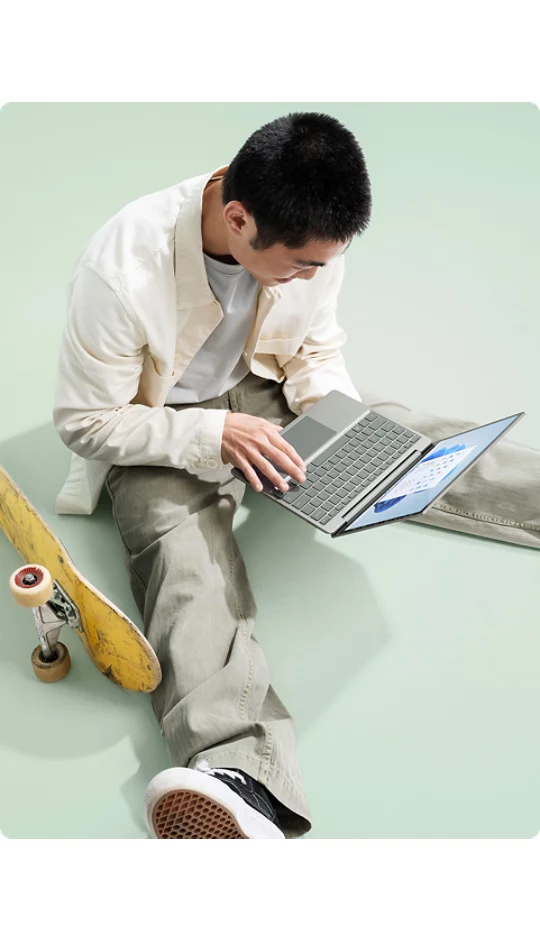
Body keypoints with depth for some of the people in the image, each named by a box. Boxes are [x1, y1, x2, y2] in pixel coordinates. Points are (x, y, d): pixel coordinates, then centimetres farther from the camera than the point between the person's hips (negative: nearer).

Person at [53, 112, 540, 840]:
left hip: (261, 397, 4)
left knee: (405, 437, -11)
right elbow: (84, 422, -19)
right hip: (157, 433, -4)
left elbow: (317, 353, 3)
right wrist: (213, 434, -29)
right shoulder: (122, 269, -28)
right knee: (187, 557, -31)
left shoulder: (310, 240, -13)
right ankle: (238, 776, -48)